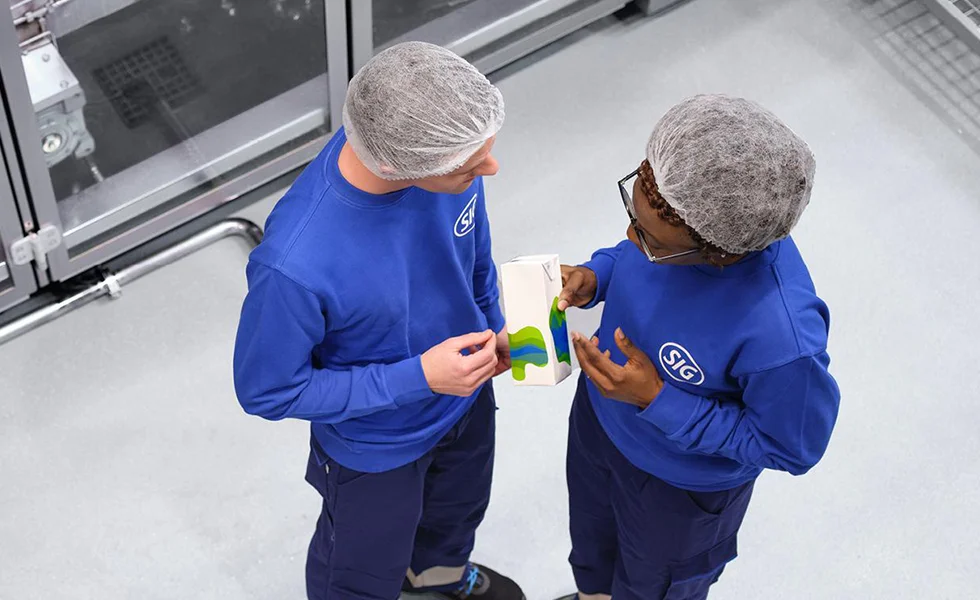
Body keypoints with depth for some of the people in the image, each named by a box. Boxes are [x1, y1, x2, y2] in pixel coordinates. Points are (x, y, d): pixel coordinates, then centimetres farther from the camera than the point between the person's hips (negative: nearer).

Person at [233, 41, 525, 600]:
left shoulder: (446, 145, -29)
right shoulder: (294, 264, -45)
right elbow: (267, 392, -27)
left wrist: (493, 320, 7)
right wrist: (417, 378, -31)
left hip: (465, 394, 5)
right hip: (375, 446, -5)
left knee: (459, 505, 36)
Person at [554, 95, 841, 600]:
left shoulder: (782, 336, -46)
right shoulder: (679, 207, -28)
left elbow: (793, 447, -26)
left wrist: (657, 400, -32)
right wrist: (595, 275, -23)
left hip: (679, 490, -5)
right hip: (600, 415, 5)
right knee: (590, 546, 36)